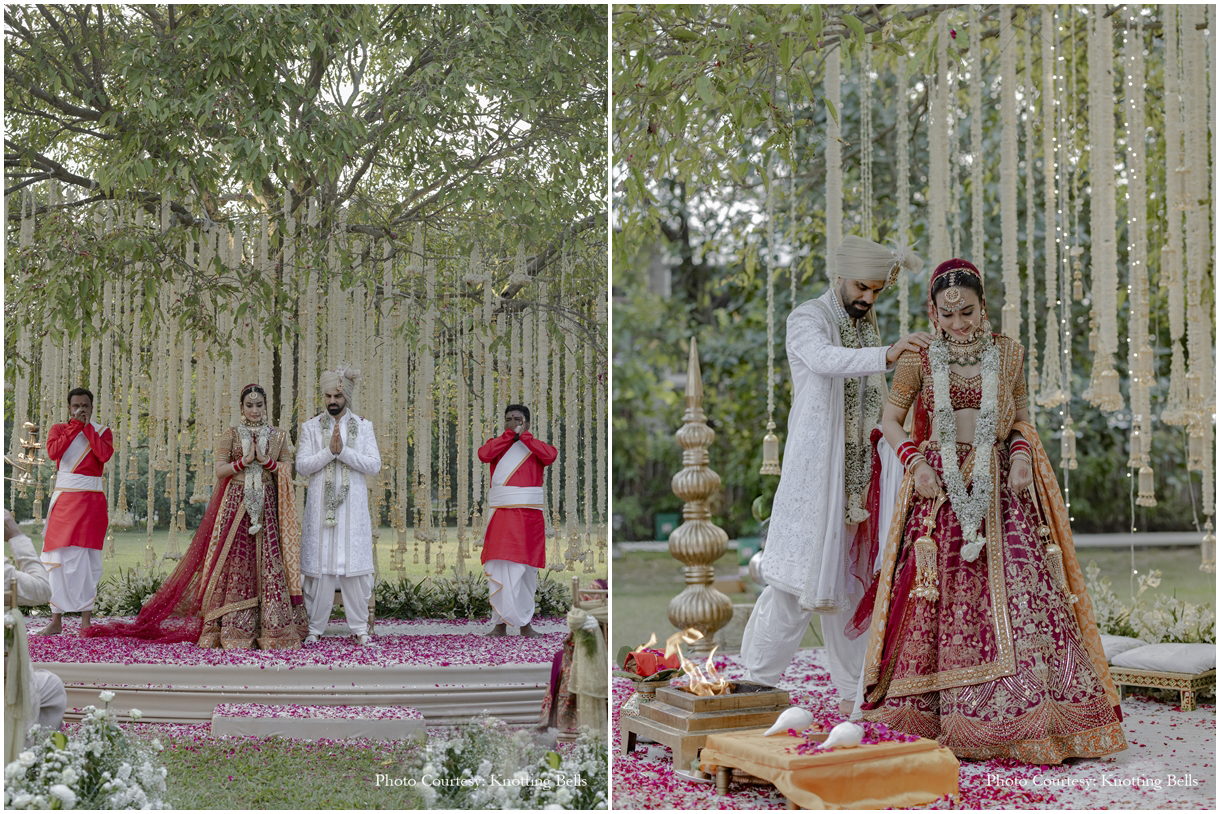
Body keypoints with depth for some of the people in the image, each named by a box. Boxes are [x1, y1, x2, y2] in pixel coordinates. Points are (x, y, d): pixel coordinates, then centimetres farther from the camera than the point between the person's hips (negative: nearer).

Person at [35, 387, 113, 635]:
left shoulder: (102, 431, 7)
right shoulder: (59, 429, 10)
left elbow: (104, 454, -15)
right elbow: (53, 452, -12)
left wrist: (87, 426, -9)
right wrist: (75, 426, -9)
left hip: (91, 500, -1)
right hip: (64, 498, 1)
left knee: (87, 558, -1)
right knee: (60, 558, 0)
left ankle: (86, 619, 7)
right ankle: (56, 619, 6)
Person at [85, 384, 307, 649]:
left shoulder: (279, 436, 12)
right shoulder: (229, 435, 7)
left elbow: (287, 470, 6)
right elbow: (220, 471, -1)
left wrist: (266, 461, -9)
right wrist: (245, 460, -13)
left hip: (268, 505, 1)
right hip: (235, 504, -1)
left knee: (269, 563, -6)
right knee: (235, 562, -7)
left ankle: (273, 627, -2)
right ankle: (234, 629, -3)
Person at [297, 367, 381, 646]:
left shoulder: (363, 427, 7)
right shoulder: (311, 427, 7)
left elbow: (374, 465, -3)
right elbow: (302, 465, -2)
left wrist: (343, 450, -13)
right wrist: (329, 451, -15)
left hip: (352, 505, 0)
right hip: (321, 505, 0)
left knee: (354, 564, 0)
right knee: (320, 563, -1)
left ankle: (359, 627, 8)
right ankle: (314, 627, 7)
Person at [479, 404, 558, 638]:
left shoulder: (536, 447, 11)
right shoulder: (497, 444, 13)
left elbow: (551, 455, -12)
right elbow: (483, 454, -9)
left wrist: (523, 435, -8)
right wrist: (510, 434, -6)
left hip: (529, 515, 0)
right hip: (501, 515, 0)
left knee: (527, 570, 5)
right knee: (501, 569, -4)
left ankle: (525, 623, 13)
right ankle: (500, 623, -1)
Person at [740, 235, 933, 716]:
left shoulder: (868, 324, 15)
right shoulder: (807, 319, -7)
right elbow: (824, 359, -32)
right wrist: (886, 354, -44)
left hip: (856, 473, 6)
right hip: (814, 469, -6)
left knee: (847, 578, 9)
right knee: (802, 574, -9)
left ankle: (851, 692, 17)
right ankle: (758, 679, 4)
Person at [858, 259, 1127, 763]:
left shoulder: (1009, 354, 8)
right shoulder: (919, 359, 3)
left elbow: (1021, 418, 14)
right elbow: (891, 419, 9)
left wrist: (1022, 455, -5)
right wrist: (915, 462, -7)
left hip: (1000, 488, 1)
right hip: (940, 486, -1)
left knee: (1018, 589, -9)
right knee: (939, 596, -2)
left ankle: (1030, 718, -4)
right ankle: (935, 714, 9)